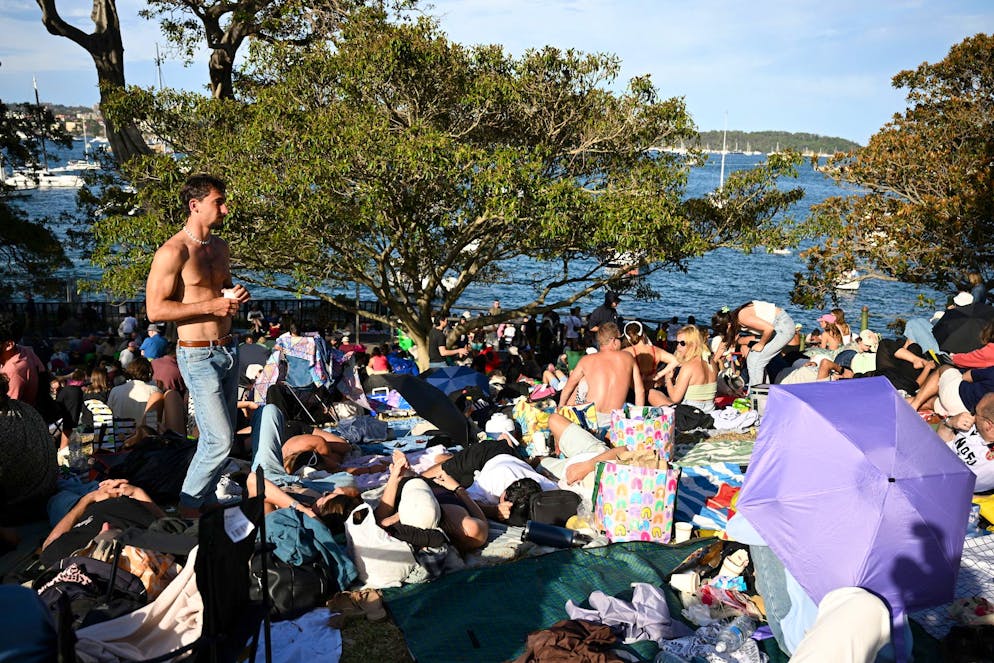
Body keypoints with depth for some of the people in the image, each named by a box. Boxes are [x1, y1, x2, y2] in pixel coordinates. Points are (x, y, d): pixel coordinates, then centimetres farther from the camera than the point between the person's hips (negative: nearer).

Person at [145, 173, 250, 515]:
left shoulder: (220, 246, 12)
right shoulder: (173, 252, -14)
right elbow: (155, 310, -16)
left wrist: (237, 294, 4)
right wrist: (210, 306, -21)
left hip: (227, 349, 8)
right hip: (198, 355, -8)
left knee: (224, 434, 14)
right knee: (220, 440, -11)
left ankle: (205, 499, 28)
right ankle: (187, 510, 6)